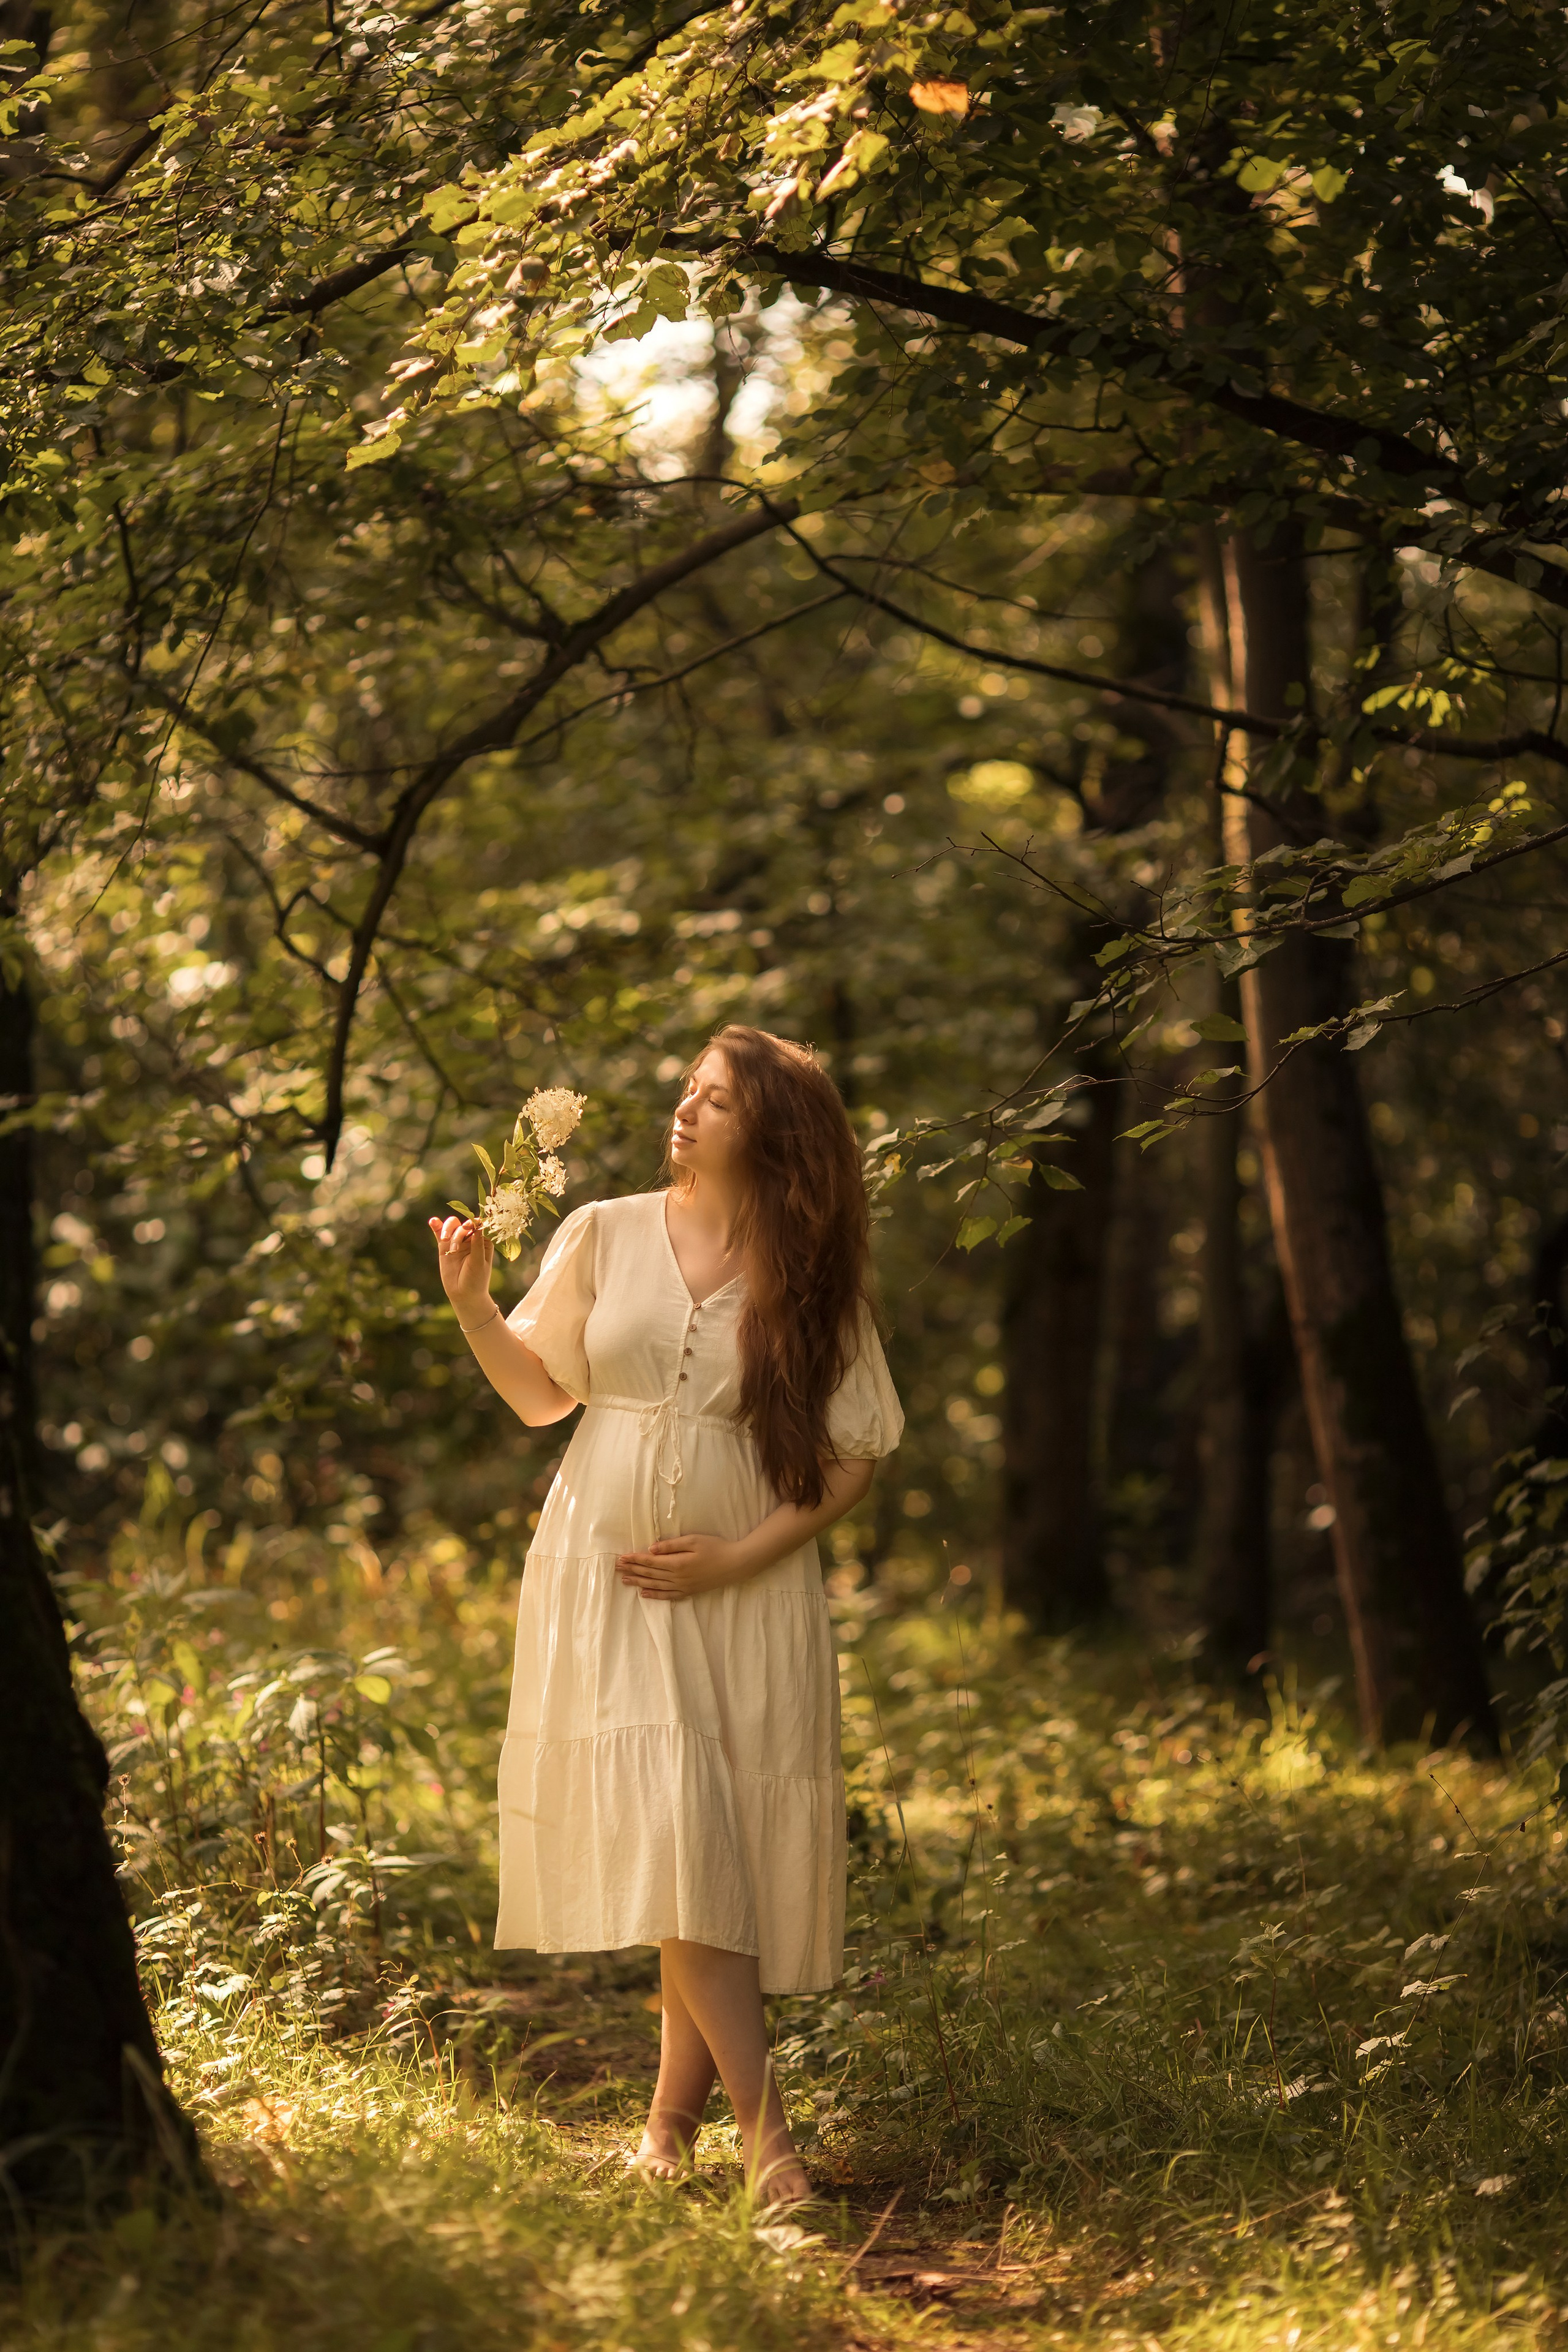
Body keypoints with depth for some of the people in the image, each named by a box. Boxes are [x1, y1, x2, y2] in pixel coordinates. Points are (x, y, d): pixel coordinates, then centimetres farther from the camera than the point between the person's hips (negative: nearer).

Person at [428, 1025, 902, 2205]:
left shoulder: (812, 1280, 0)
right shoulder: (606, 1236, 3)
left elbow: (855, 1457, 1)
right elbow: (542, 1393, 11)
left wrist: (739, 1556, -9)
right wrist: (475, 1309, -6)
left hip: (747, 1594, 0)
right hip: (607, 1579, 0)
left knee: (721, 1849, 0)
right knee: (665, 1832, -12)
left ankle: (674, 2116, 15)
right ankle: (764, 2126, -14)